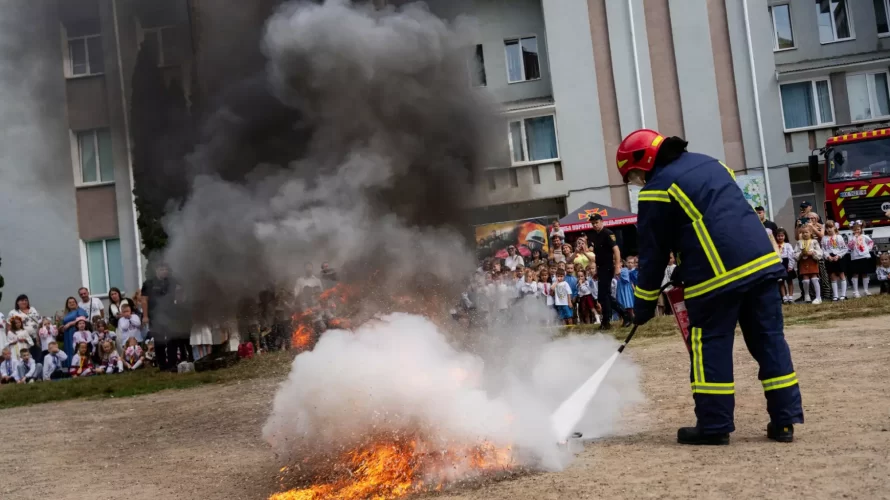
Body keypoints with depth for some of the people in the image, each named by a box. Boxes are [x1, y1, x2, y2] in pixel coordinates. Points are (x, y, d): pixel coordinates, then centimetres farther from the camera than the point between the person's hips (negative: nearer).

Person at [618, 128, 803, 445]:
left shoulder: (657, 191, 0)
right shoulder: (708, 163, 23)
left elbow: (653, 254, 2)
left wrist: (643, 306, 13)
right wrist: (686, 269, 28)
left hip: (718, 272, -7)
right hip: (762, 259, 7)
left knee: (711, 346, 3)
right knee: (769, 339, 10)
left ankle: (714, 427, 7)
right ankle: (784, 421, 13)